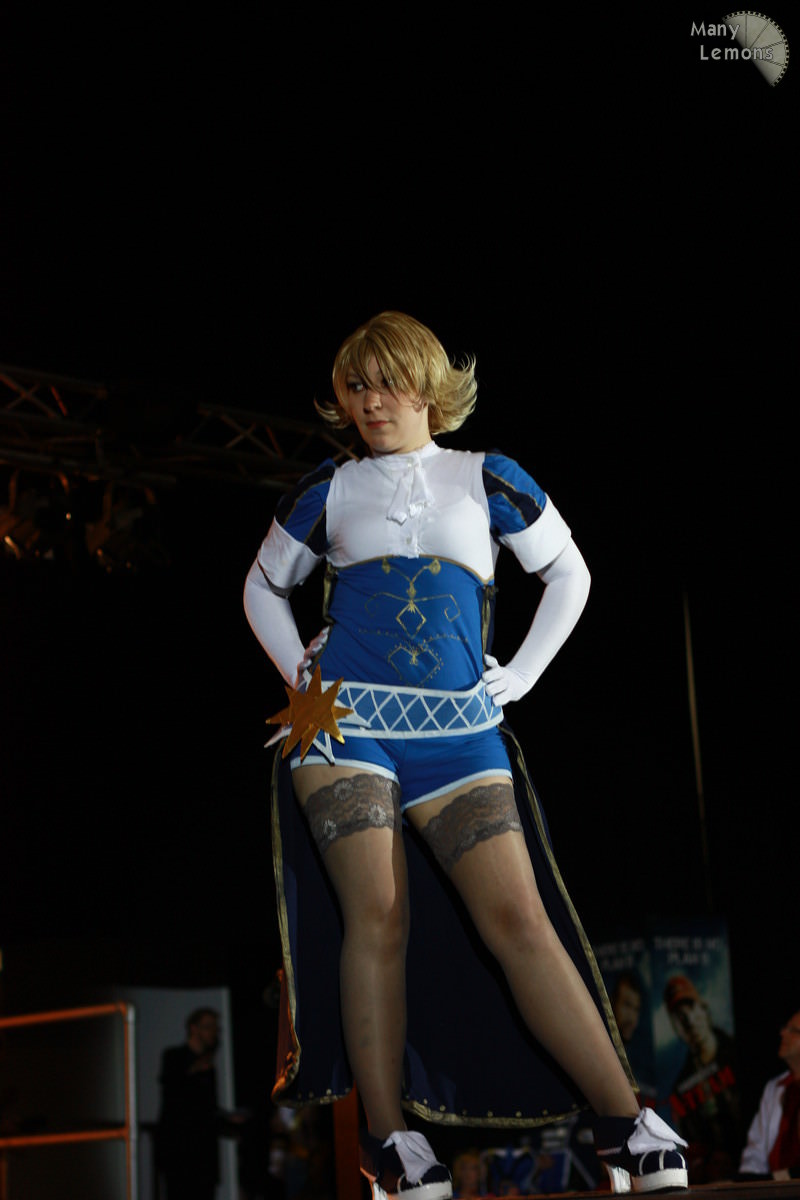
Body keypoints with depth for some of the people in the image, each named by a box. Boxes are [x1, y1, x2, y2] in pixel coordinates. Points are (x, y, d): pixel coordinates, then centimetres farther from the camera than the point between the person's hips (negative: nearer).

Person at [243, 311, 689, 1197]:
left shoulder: (488, 481, 10)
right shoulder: (328, 493, 12)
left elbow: (569, 575, 19)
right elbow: (264, 590, 25)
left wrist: (515, 679, 11)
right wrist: (303, 678, 11)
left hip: (457, 732, 0)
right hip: (346, 724, 0)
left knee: (518, 920, -10)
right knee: (379, 918, -10)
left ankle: (627, 1127, -9)